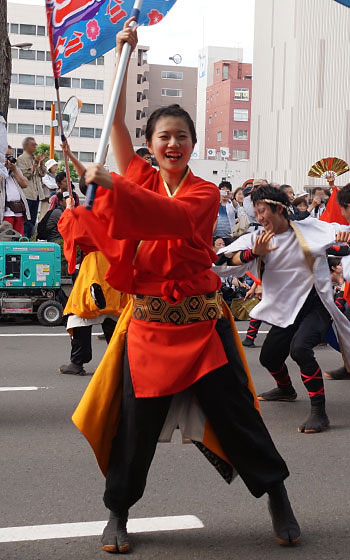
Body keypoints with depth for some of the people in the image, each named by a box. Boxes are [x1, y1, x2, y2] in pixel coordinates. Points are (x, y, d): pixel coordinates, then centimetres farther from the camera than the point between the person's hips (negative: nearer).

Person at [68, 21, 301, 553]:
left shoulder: (205, 192, -4)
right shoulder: (140, 177, 7)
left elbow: (173, 216, -25)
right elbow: (116, 120, 5)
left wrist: (111, 183, -32)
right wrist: (123, 53, 3)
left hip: (201, 323, -2)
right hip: (147, 323, 2)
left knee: (235, 415, 4)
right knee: (136, 423, 3)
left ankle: (276, 495, 24)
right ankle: (118, 512, 22)